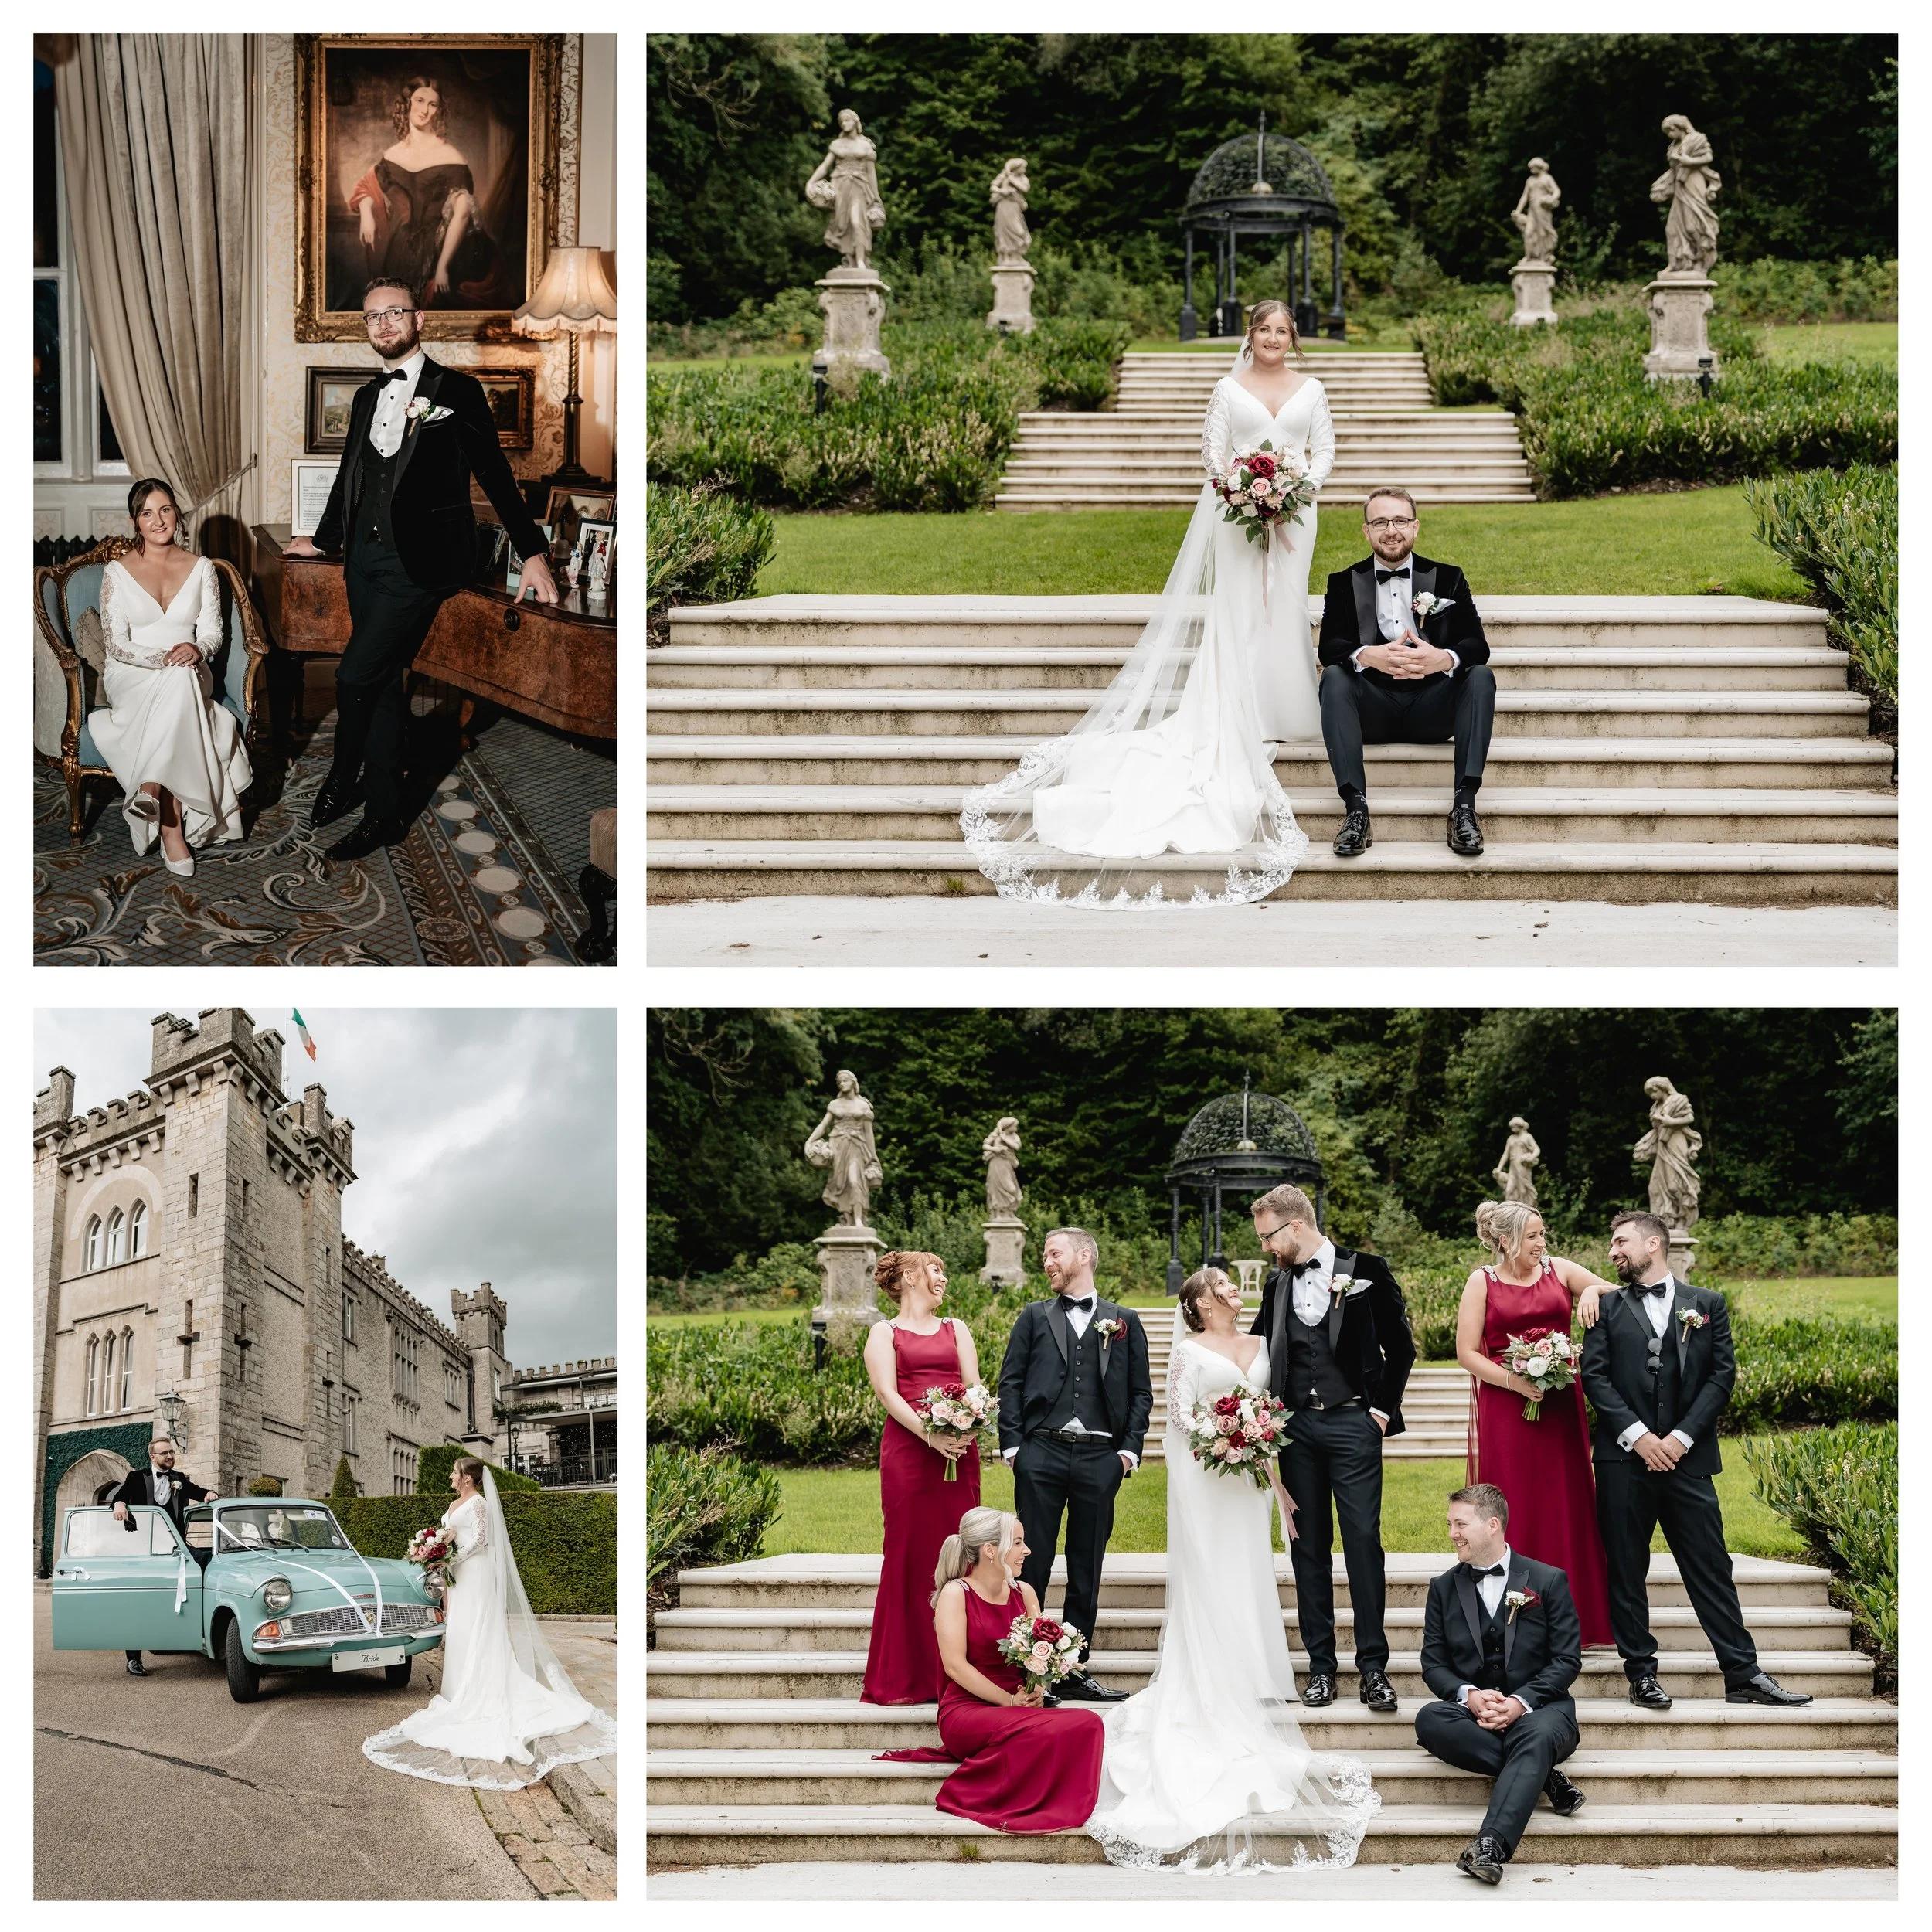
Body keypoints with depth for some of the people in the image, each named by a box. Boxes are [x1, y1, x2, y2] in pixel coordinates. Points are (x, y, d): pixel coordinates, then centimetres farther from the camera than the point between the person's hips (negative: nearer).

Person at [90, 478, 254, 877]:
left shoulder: (201, 569, 9)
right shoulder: (117, 572, 2)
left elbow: (213, 633, 7)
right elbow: (116, 644, -4)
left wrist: (196, 649, -18)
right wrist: (163, 660, -21)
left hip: (186, 676, 2)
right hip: (131, 678, -2)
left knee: (179, 684, -38)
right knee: (177, 682, -38)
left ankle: (151, 791, -38)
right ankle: (172, 824, -45)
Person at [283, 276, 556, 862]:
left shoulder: (456, 391, -3)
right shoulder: (367, 397, 15)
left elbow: (494, 474, -2)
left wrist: (532, 552, -4)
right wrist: (322, 539, 34)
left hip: (418, 564, -6)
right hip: (367, 559, 6)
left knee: (356, 676, -13)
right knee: (384, 684, 10)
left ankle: (342, 781, 11)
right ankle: (384, 815, 16)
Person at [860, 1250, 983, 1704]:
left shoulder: (956, 1329, 19)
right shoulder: (884, 1333, 8)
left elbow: (974, 1387, 10)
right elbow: (888, 1393, -5)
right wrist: (930, 1434, -19)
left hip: (959, 1450, 3)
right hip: (907, 1449, -3)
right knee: (909, 1556, -4)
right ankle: (903, 1678, 0)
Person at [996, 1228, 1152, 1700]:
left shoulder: (1124, 1321, 12)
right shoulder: (1033, 1317, 11)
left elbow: (1141, 1392, 10)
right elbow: (1011, 1383, 6)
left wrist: (1130, 1448, -1)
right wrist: (1012, 1444, -4)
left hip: (1100, 1457, 1)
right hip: (1041, 1454, -1)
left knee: (1086, 1571, 6)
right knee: (1033, 1564, -2)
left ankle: (1075, 1670, 13)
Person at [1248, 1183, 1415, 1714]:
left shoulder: (1365, 1271, -1)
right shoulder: (1277, 1285, 11)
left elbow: (1400, 1345, 3)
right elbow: (1259, 1349, 21)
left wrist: (1385, 1407, -1)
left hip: (1352, 1425, -4)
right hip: (1297, 1428, 4)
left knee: (1363, 1540, -7)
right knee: (1309, 1546, 5)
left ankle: (1373, 1666, -3)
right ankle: (1320, 1665, 10)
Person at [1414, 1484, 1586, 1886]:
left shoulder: (1549, 1580, 5)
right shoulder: (1443, 1588, 13)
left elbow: (1567, 1660, 0)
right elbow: (1433, 1663, 8)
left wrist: (1521, 1702, -16)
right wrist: (1469, 1695, -14)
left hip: (1537, 1708, -3)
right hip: (1472, 1712, 3)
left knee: (1538, 1735, -39)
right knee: (1429, 1719, -31)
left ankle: (1491, 1844, -57)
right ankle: (1540, 1776, -26)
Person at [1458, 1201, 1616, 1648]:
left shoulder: (1558, 1270, 7)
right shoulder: (1482, 1282, 1)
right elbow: (1467, 1352, -3)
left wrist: (1592, 1290, -16)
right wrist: (1516, 1382, -13)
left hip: (1560, 1408, 3)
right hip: (1505, 1409, -3)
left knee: (1563, 1507, 3)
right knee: (1513, 1511, -1)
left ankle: (1569, 1618, 9)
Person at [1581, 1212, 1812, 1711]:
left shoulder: (1707, 1305, 10)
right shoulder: (1608, 1308, 10)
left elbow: (1722, 1374, 2)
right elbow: (1594, 1375, 0)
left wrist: (1682, 1437, -8)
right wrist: (1637, 1435, -11)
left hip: (1686, 1457, 0)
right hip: (1624, 1458, 0)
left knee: (1711, 1568, 0)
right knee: (1627, 1571, 2)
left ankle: (1743, 1675, 3)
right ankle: (1641, 1673, 9)